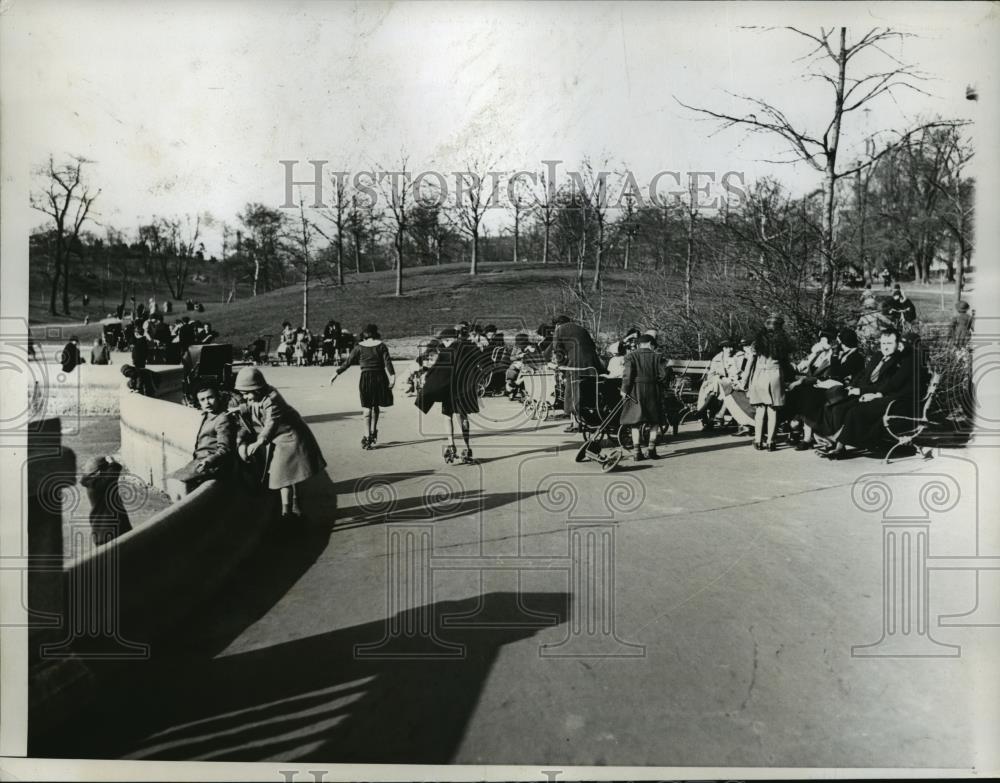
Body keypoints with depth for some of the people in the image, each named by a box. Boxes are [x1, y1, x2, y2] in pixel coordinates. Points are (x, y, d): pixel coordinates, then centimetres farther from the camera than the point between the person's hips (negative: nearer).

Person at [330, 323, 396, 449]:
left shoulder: (359, 347, 1)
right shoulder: (381, 346, 1)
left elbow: (348, 362, 1)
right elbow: (387, 362, -8)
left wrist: (336, 373, 7)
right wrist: (392, 376, -9)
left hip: (365, 378, -1)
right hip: (379, 377, 1)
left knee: (367, 408, 1)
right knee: (376, 406, 17)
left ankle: (367, 436, -9)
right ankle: (373, 432, 24)